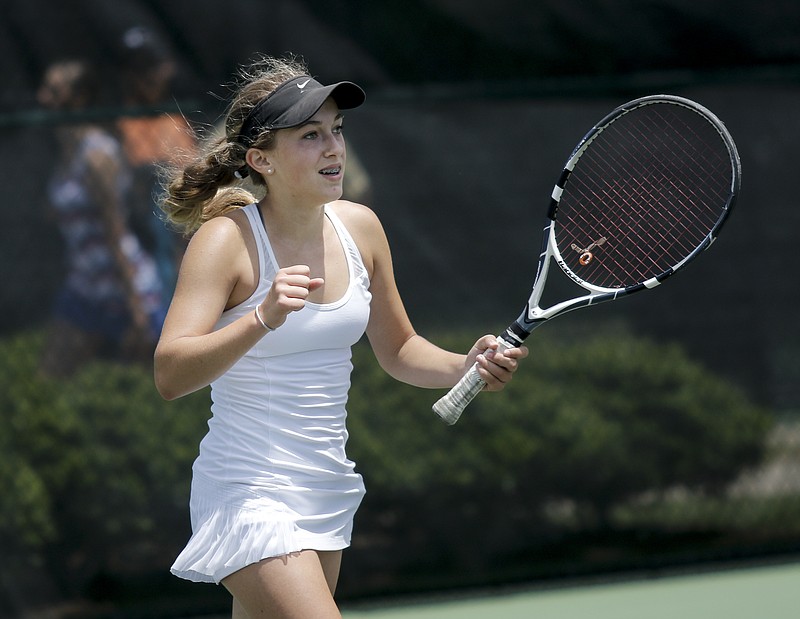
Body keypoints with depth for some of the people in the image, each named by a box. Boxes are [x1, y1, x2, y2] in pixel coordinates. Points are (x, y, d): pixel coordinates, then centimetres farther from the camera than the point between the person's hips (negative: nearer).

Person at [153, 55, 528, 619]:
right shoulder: (227, 238, -15)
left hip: (327, 495, 7)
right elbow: (170, 376, -25)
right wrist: (263, 319, -38)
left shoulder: (359, 227, 4)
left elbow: (397, 349, 17)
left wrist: (466, 366, -2)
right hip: (249, 497, -7)